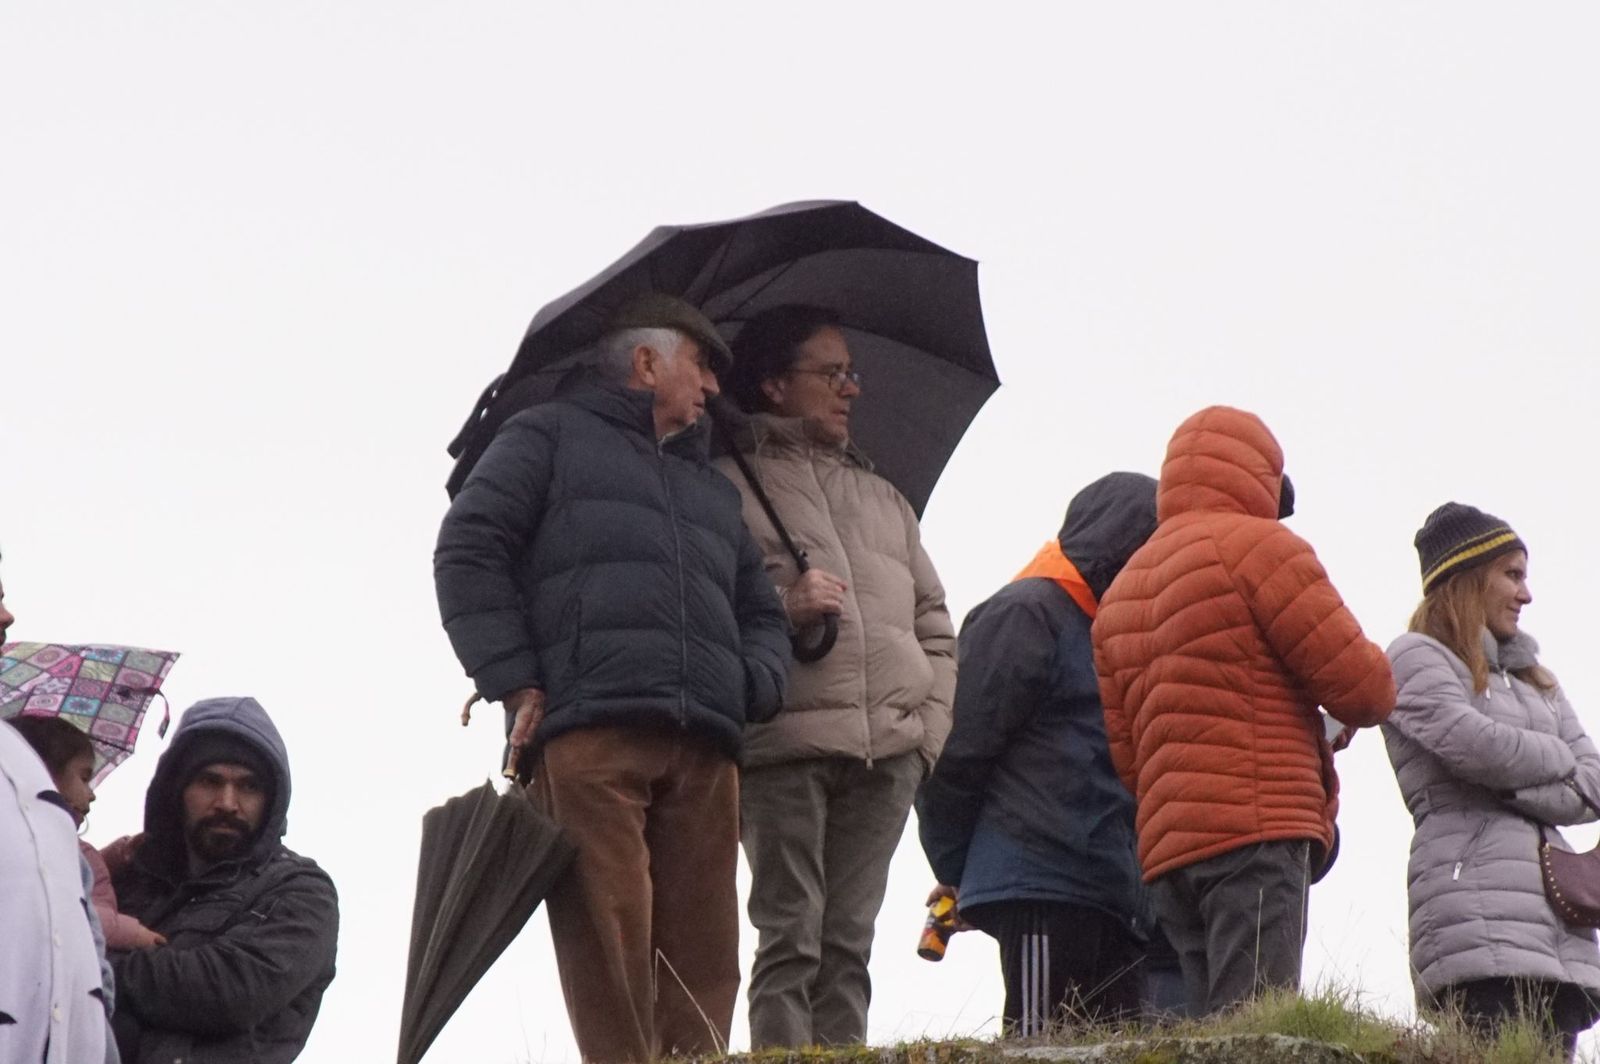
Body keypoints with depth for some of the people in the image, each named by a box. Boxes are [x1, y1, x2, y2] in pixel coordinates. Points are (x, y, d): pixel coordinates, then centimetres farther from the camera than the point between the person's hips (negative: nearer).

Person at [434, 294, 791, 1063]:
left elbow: (761, 613, 32)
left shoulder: (715, 491, 35)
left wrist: (758, 684, 7)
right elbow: (468, 553, 4)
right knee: (610, 945, -14)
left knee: (702, 952, -5)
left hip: (704, 751, 6)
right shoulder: (551, 438, 16)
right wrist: (513, 681, -7)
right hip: (589, 733, -5)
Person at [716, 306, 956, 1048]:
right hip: (785, 742, -5)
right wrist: (783, 609, -14)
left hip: (888, 751, 5)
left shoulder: (885, 499, 27)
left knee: (848, 944, 0)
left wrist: (931, 725, 10)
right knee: (791, 940, -11)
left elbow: (934, 623, 24)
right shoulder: (727, 484, 8)